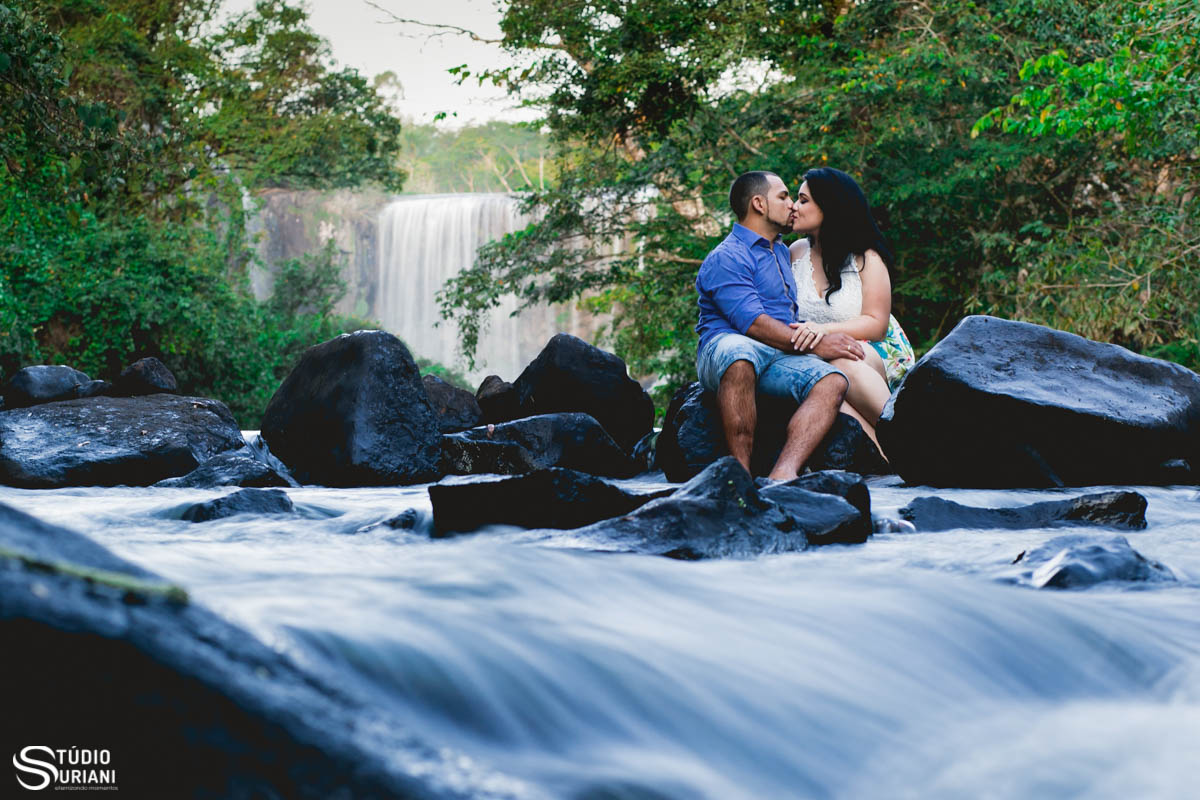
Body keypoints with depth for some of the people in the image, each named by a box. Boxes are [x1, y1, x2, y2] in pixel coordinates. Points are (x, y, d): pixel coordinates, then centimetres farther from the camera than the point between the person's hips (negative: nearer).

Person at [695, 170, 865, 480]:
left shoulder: (781, 252, 29)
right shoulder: (727, 258, -2)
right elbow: (753, 323, -14)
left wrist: (809, 333, 6)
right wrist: (816, 346, -14)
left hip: (780, 358, 7)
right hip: (723, 353, -7)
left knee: (833, 382, -24)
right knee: (739, 352, -43)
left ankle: (783, 473, -45)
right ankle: (741, 472, -41)